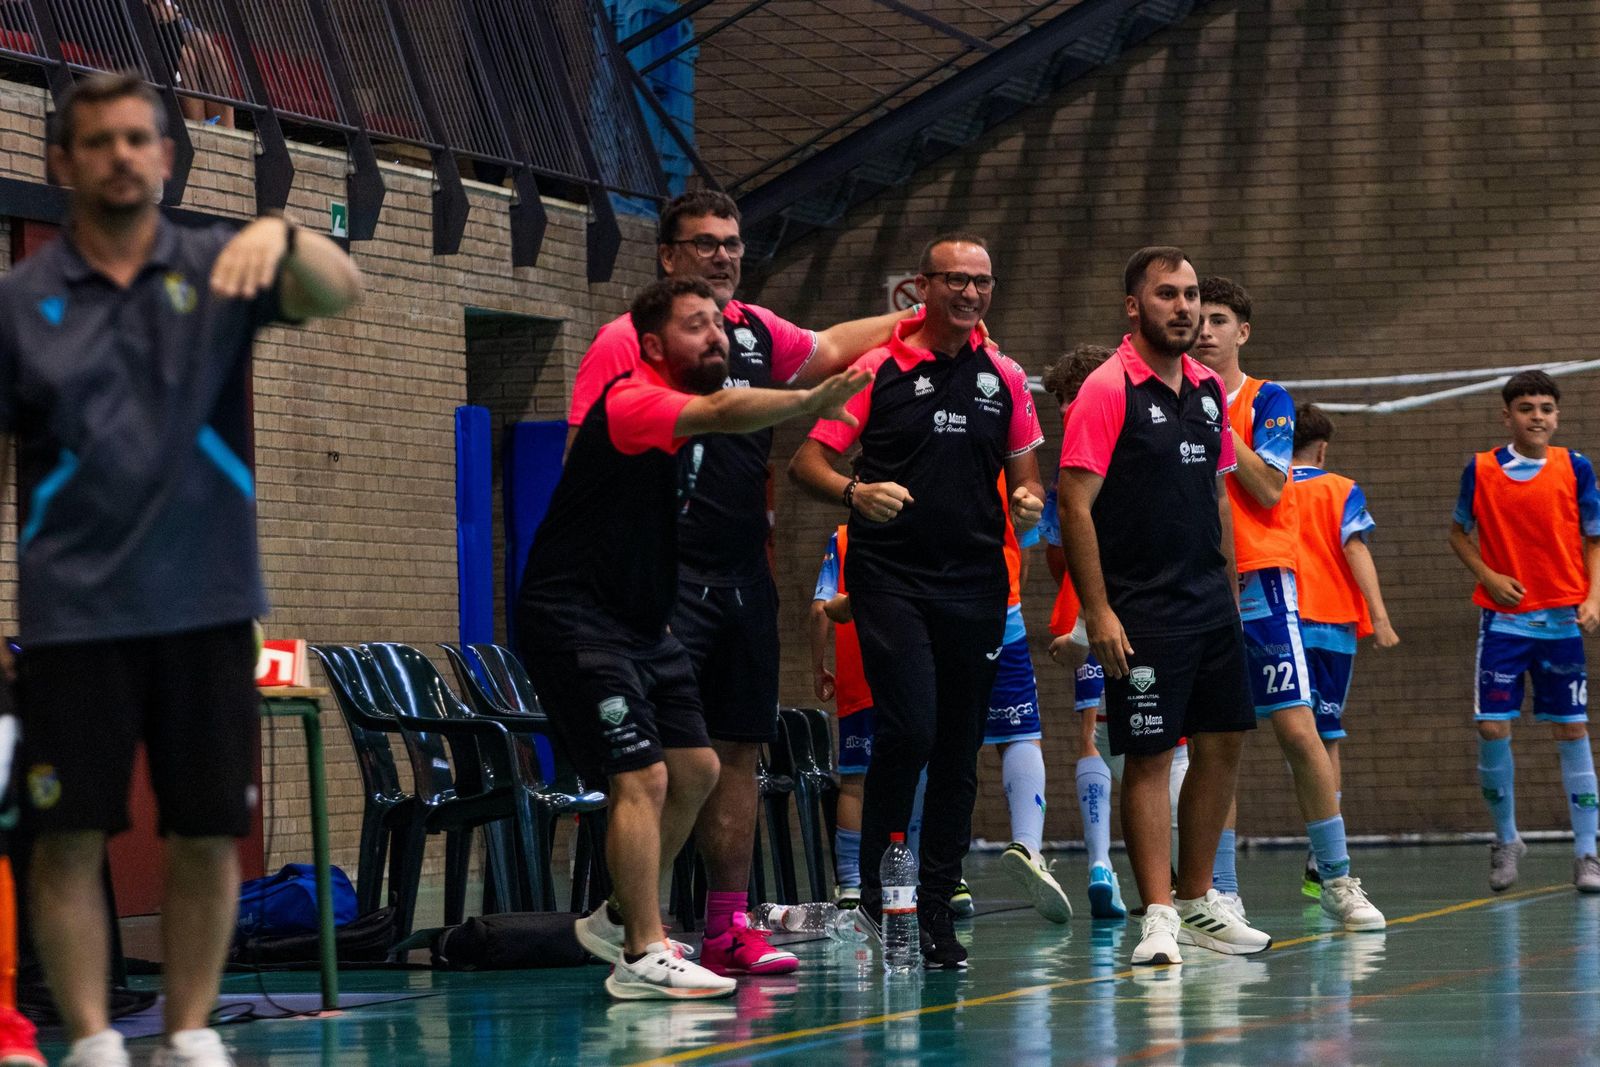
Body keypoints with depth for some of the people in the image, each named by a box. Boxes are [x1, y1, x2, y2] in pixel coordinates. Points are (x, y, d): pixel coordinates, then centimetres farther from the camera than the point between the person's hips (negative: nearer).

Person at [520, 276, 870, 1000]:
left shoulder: (690, 407, 11)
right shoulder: (633, 401, -19)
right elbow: (721, 413, -38)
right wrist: (811, 400, -50)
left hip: (642, 622, 10)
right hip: (574, 620, -10)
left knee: (695, 770, 10)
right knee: (642, 775, -15)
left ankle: (620, 918, 24)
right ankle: (643, 958, -11)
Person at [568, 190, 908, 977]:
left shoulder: (758, 335, 13)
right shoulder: (625, 342, -5)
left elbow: (831, 350, 34)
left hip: (744, 579, 7)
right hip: (669, 580, -7)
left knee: (737, 750, 8)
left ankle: (728, 926, 13)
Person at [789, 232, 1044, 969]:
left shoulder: (1003, 379, 12)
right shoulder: (876, 368, 0)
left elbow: (1024, 473, 20)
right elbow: (807, 461, -2)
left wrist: (1028, 503, -3)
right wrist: (853, 492, -21)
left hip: (975, 583, 4)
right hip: (891, 578, -4)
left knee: (959, 749, 4)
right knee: (909, 727, -19)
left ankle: (936, 910, 12)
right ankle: (874, 892, -4)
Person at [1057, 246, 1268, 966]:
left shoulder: (1209, 390, 12)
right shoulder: (1107, 390, -10)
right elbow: (1076, 504, -13)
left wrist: (1227, 590, 16)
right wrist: (1097, 611, -18)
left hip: (1211, 604, 7)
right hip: (1144, 610, -7)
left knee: (1222, 743, 9)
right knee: (1150, 755, -5)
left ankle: (1197, 902, 20)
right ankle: (1159, 916, -3)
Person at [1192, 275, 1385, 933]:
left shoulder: (1267, 401, 2)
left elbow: (1268, 488, -10)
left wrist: (1216, 420, -11)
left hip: (1261, 584, -3)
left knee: (1297, 729, -8)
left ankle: (1337, 880, 0)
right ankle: (1221, 892, 5)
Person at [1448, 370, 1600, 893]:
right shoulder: (1481, 470, 1)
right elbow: (1459, 532, 12)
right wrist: (1490, 576, -4)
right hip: (1503, 618, 0)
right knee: (1491, 728, -5)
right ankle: (1505, 840, 15)